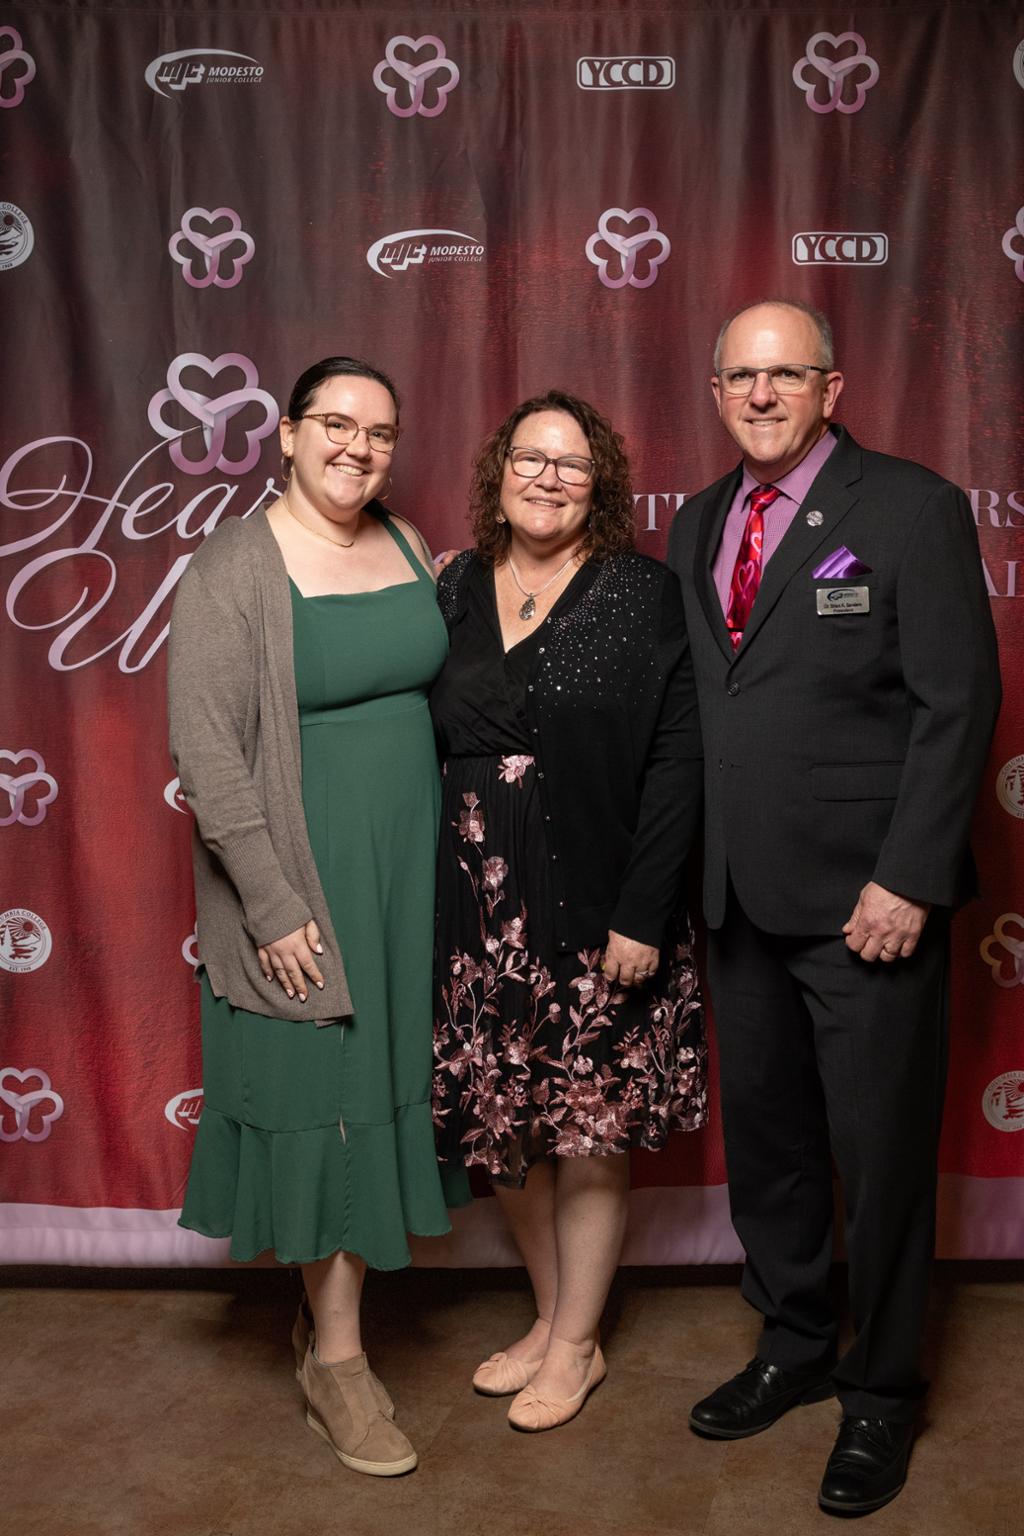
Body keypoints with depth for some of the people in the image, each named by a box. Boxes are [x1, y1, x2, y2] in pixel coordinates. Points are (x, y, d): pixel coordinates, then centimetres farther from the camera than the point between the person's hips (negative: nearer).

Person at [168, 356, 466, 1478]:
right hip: (299, 883, -6)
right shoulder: (232, 570, -11)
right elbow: (206, 750, -15)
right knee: (319, 1097, 4)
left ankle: (328, 1321, 35)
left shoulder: (406, 545, 7)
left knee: (377, 1084, 14)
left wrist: (442, 860, 10)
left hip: (406, 871, 6)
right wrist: (272, 904, -17)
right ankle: (336, 1362, 22)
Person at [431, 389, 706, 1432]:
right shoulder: (454, 592, 7)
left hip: (597, 914, -4)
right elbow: (424, 748, 8)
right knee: (501, 1129, 13)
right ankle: (550, 1315, 36)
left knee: (589, 1134, 7)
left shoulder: (642, 595, -5)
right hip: (479, 914, 4)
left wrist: (643, 915, -14)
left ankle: (575, 1345, 29)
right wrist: (432, 901, 2)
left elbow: (676, 761, -9)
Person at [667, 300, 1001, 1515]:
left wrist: (907, 880, -17)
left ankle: (880, 1393, 28)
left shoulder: (913, 509, -6)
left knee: (881, 1151, 7)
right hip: (740, 899, 6)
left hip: (866, 899, -5)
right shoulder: (699, 525, 11)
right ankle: (793, 1345, 38)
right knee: (763, 1133, 16)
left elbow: (956, 704, -11)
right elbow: (691, 704, 11)